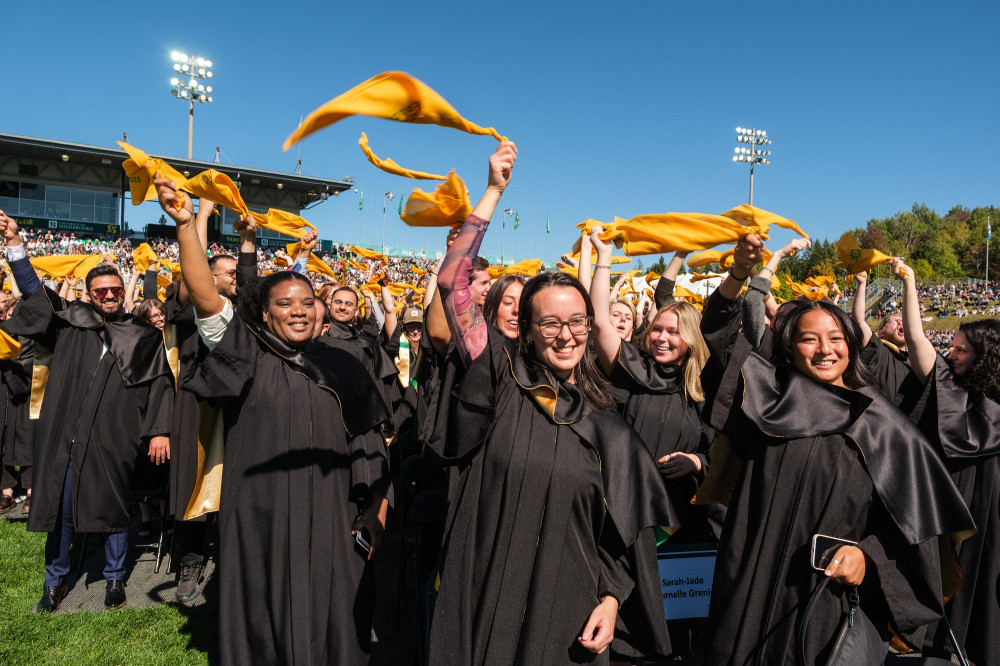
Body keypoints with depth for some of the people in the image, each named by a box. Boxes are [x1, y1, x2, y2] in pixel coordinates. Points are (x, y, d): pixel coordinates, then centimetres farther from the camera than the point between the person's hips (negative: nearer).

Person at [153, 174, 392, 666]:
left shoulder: (341, 367, 4)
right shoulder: (248, 358, -1)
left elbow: (368, 440, 6)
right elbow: (205, 298, -14)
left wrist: (376, 509, 0)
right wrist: (185, 225, -25)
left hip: (330, 524, 2)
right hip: (259, 525, -1)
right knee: (262, 625, 11)